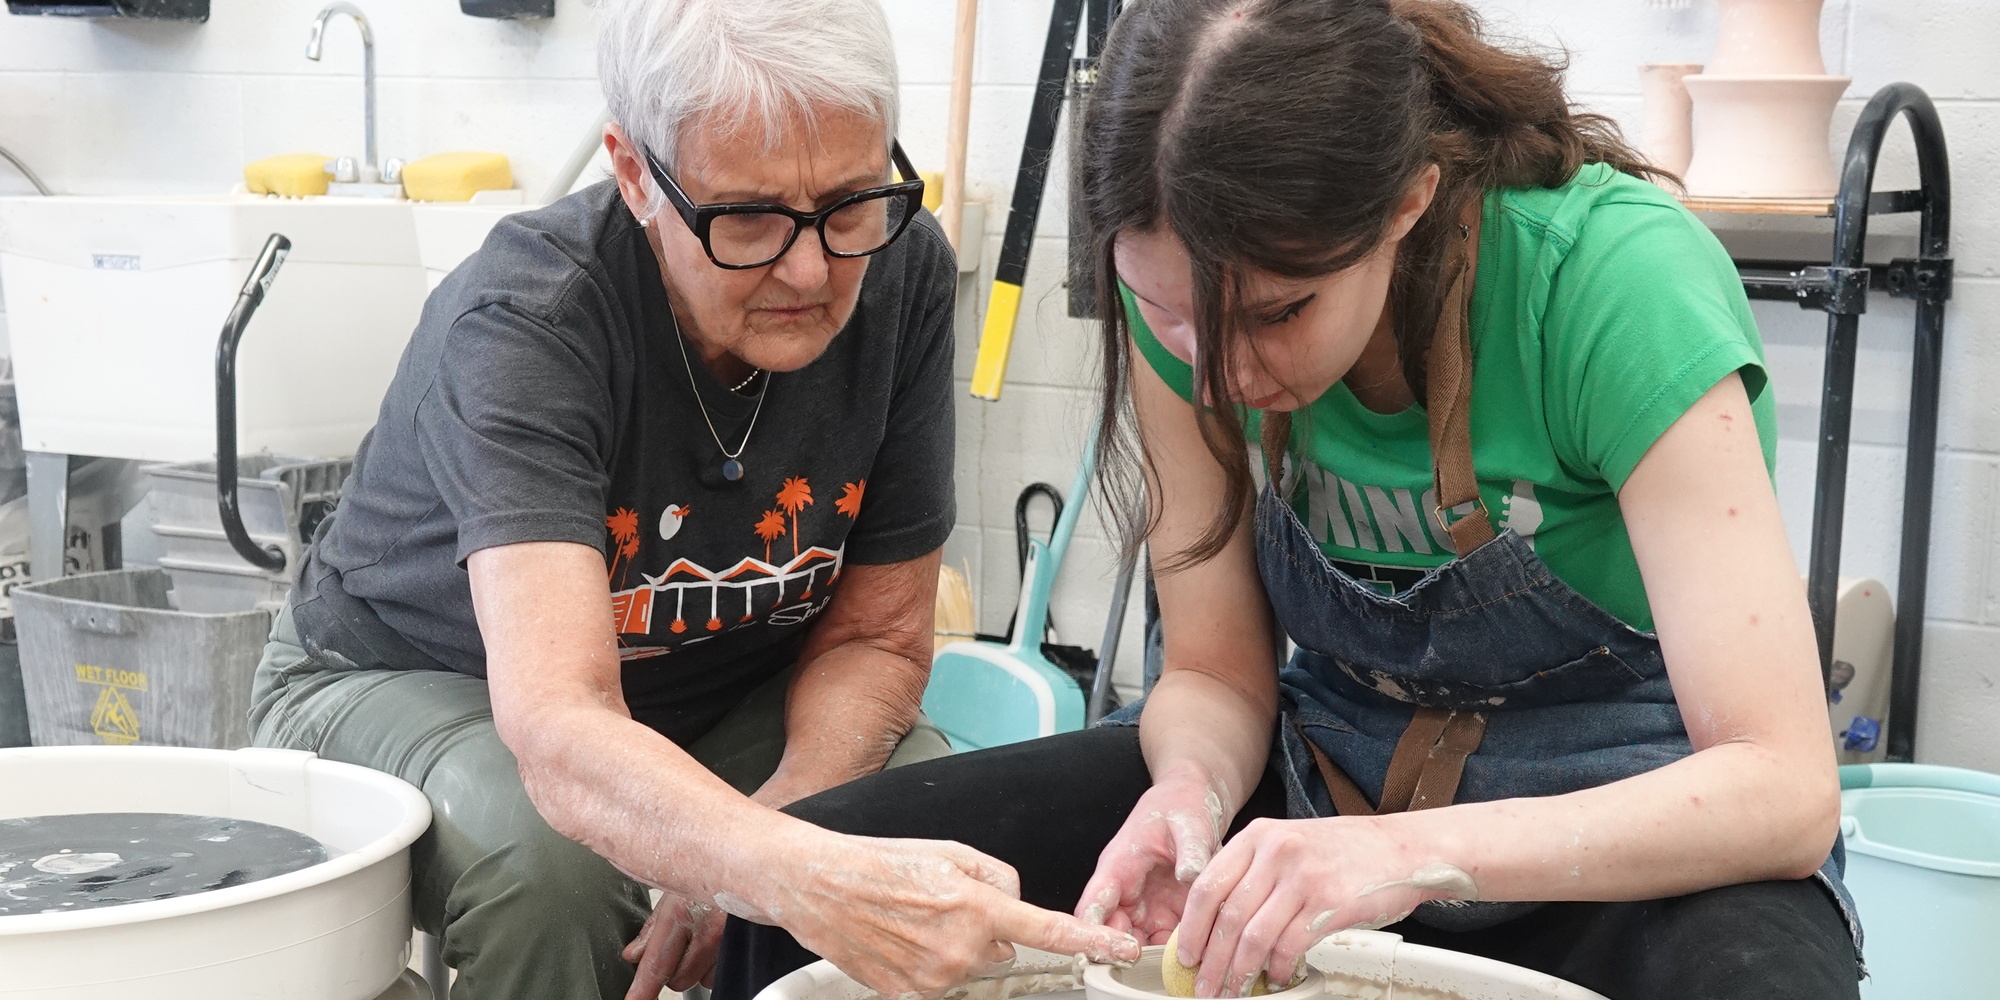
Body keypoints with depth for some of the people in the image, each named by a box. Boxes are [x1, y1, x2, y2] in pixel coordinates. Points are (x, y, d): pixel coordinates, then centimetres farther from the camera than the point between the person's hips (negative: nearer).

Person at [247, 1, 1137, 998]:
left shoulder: (904, 273, -20)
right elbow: (556, 727, -47)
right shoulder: (522, 321, -34)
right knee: (544, 857, -37)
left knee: (971, 855, -22)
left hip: (716, 698, 4)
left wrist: (764, 827, -29)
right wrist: (794, 876, -65)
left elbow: (877, 635, -10)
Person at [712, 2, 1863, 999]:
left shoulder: (1613, 275, -27)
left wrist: (1423, 852, -42)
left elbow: (1786, 789, -28)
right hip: (1330, 772, 3)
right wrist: (1194, 793, -25)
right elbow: (1219, 673, -2)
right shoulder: (1186, 289, -12)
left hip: (1622, 825, -2)